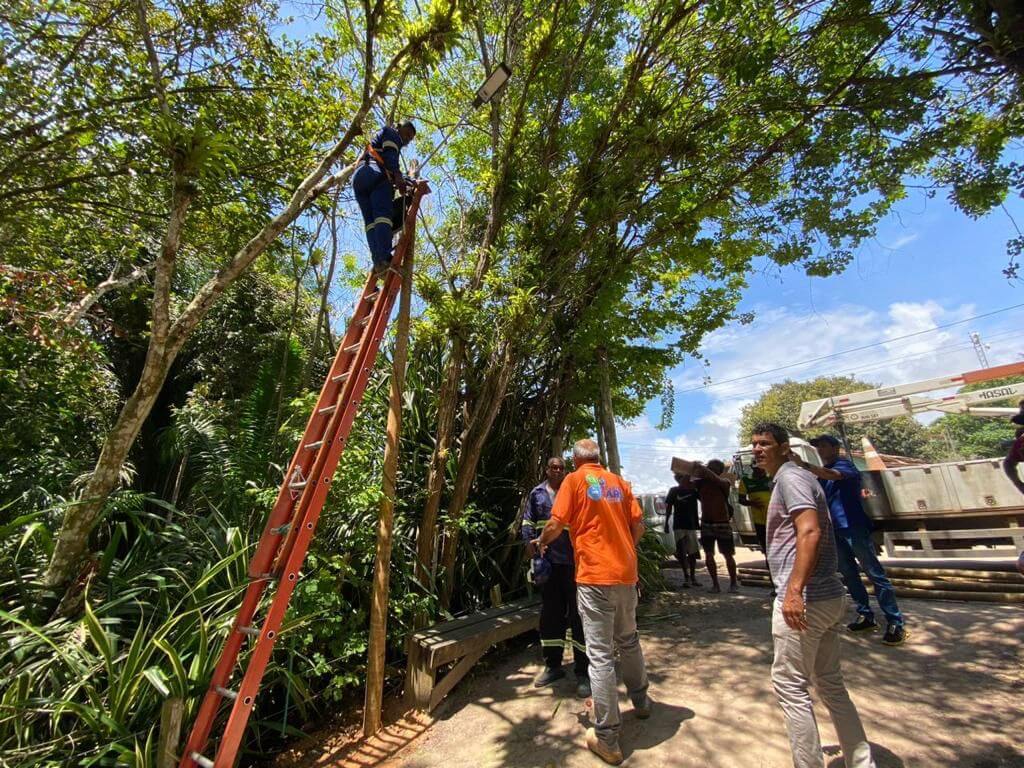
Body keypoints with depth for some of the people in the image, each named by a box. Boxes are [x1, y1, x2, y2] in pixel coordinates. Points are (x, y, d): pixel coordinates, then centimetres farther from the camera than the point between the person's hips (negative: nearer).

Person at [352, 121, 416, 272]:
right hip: (376, 174, -8)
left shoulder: (377, 140, 45)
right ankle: (384, 259, -42)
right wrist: (398, 175, -17)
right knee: (382, 215, -24)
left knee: (370, 221, -9)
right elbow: (390, 153, -3)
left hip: (358, 176, 8)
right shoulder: (391, 133, 19)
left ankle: (378, 262, -27)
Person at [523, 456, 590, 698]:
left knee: (578, 614, 3)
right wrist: (531, 542, -2)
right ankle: (553, 666, 32)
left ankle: (583, 673, 17)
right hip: (547, 561, 3)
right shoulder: (537, 493, 8)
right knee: (550, 614, 15)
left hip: (573, 561, -3)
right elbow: (527, 521, 12)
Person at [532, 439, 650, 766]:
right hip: (626, 572, 6)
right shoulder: (618, 481, 8)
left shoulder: (574, 479, -6)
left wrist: (541, 541, 10)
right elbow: (638, 525, 9)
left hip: (594, 575, -6)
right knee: (629, 640, 26)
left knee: (601, 654, 3)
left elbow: (556, 525, -10)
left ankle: (607, 738, 12)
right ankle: (640, 700, 45)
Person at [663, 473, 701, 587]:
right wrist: (666, 523, -2)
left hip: (692, 525, 2)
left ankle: (692, 576, 22)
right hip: (679, 526, -2)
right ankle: (686, 576, 6)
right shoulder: (674, 490, 0)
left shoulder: (694, 489, 3)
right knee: (681, 553, -4)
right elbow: (669, 507, 3)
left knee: (693, 552, 9)